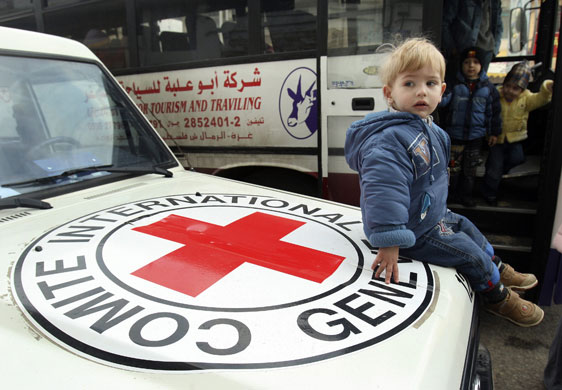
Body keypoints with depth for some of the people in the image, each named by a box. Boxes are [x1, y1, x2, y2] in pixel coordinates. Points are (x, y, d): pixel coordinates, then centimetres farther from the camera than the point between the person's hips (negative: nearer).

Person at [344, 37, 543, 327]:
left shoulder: (429, 129, 1)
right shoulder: (388, 141, -36)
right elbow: (383, 189, -44)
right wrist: (389, 242, -45)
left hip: (432, 214, 10)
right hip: (414, 231, -10)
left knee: (467, 229, 27)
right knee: (469, 253, 2)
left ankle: (499, 270, 57)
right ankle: (499, 297, 34)